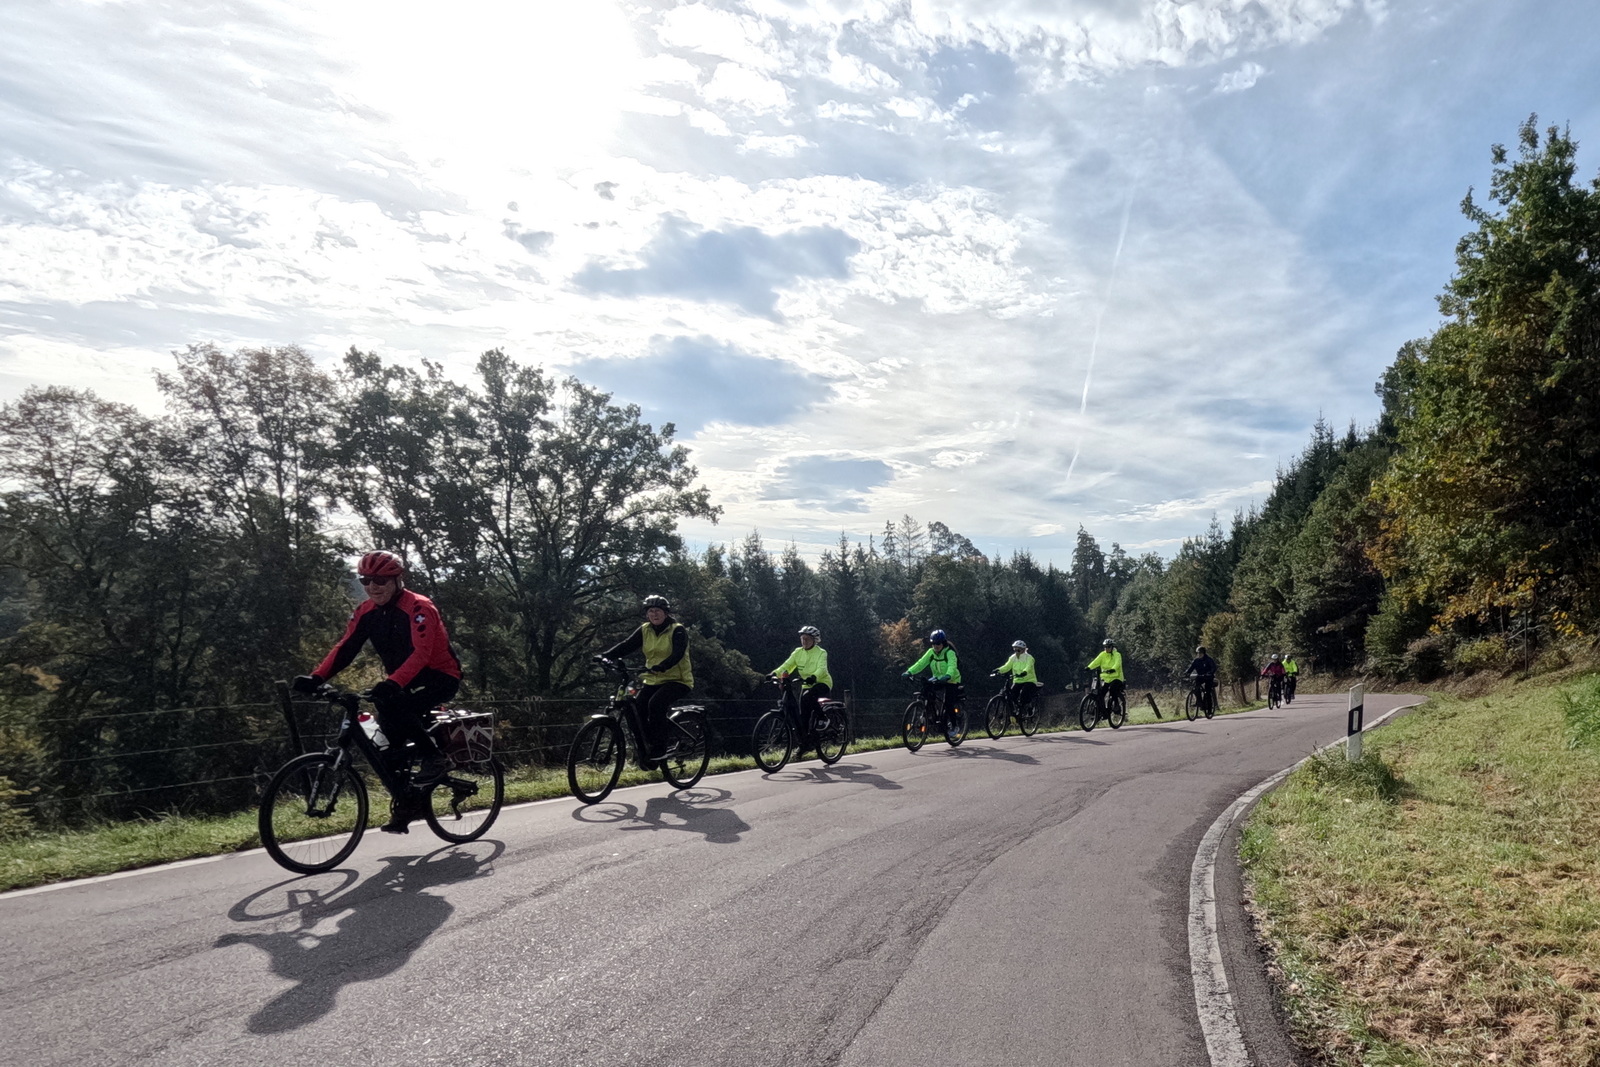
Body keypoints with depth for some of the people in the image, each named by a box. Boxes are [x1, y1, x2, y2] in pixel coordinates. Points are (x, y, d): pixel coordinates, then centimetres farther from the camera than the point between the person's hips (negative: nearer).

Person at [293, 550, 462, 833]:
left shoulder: (418, 608, -23)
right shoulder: (366, 612, -1)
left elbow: (421, 653, -35)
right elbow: (345, 648, -8)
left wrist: (392, 684, -50)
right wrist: (316, 678, -24)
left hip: (440, 678, -7)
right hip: (404, 682, 7)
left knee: (393, 705, -30)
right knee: (389, 735, -7)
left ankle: (433, 758, -13)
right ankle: (406, 802, 11)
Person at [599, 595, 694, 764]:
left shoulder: (677, 630, -9)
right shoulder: (645, 630, 6)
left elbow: (678, 654, -25)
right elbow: (626, 645, -5)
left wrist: (662, 666, -43)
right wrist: (605, 656, -21)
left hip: (677, 680, -6)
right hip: (653, 681, 6)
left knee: (655, 704, -29)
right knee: (637, 707, -14)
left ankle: (660, 749, -20)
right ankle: (647, 747, 4)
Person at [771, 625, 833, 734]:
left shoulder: (821, 653, -11)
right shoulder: (798, 652, 3)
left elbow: (822, 668, -28)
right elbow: (787, 665, -7)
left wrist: (814, 677, -50)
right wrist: (774, 674, -26)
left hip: (822, 683, -5)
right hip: (806, 685, 5)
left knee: (807, 696, -34)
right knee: (803, 714, 0)